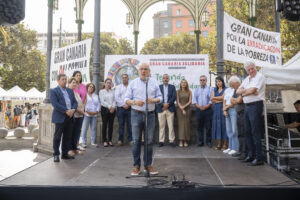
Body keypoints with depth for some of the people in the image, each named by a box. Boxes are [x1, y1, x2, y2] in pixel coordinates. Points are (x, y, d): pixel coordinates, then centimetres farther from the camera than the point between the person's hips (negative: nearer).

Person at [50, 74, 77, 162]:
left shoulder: (70, 91, 17)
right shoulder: (53, 91, -2)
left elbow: (75, 102, 13)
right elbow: (55, 104, -14)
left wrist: (73, 110, -8)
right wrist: (66, 111, -19)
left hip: (70, 117, 6)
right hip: (60, 117, -6)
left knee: (68, 137, 9)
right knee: (57, 137, 2)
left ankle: (65, 154, 19)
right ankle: (56, 155, 12)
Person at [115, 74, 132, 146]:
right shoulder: (118, 87, 12)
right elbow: (117, 97, 0)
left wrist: (128, 104, -11)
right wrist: (123, 105, -9)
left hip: (129, 108, 0)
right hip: (121, 108, 0)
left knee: (130, 124, -2)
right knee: (121, 124, 2)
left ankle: (130, 140, 3)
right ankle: (120, 140, 8)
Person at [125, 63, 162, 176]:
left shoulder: (154, 83, 10)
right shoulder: (133, 83, 6)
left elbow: (160, 97, 10)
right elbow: (126, 99, 3)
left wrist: (154, 100, -12)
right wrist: (135, 102, -17)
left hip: (150, 114, 1)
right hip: (136, 114, -1)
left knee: (149, 141, 5)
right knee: (136, 141, 2)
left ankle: (148, 165, 16)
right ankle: (136, 166, 11)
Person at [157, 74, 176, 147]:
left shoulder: (172, 87, 10)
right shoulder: (159, 87, 8)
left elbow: (174, 97, -1)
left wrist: (168, 104, -13)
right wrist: (163, 104, -14)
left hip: (170, 109, 0)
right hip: (161, 108, 0)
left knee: (171, 126, 0)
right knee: (161, 126, 4)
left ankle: (171, 140, 6)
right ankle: (161, 141, 10)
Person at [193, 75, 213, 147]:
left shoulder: (210, 89, 5)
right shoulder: (196, 90, 16)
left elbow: (211, 99, -3)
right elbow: (194, 99, 8)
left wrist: (206, 106, -15)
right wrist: (199, 106, -8)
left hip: (207, 109, -3)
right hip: (199, 110, 3)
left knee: (208, 126, -1)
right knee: (199, 126, 4)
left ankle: (208, 141, 6)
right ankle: (200, 141, 10)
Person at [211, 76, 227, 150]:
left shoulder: (225, 89, 1)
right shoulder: (215, 90, 16)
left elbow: (222, 97, -10)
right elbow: (212, 99, 6)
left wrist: (214, 98, 4)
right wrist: (220, 100, -6)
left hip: (223, 108, -5)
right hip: (216, 109, 5)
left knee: (223, 124, -6)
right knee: (217, 124, 3)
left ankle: (225, 144, -1)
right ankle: (219, 144, 7)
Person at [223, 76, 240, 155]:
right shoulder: (227, 90, 18)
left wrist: (226, 107, -3)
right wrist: (224, 110, 3)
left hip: (234, 110, -7)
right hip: (227, 111, 7)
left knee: (234, 130, -7)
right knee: (229, 130, 9)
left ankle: (235, 148, -1)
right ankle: (230, 147, 16)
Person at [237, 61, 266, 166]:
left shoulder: (260, 77, -8)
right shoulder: (247, 79, 18)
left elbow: (252, 90, -20)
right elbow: (238, 91, 10)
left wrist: (243, 92, 0)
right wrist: (248, 90, -8)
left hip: (256, 105, -9)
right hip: (247, 106, 9)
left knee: (255, 132, -8)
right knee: (247, 132, 12)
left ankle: (258, 158, -2)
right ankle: (251, 155, 22)